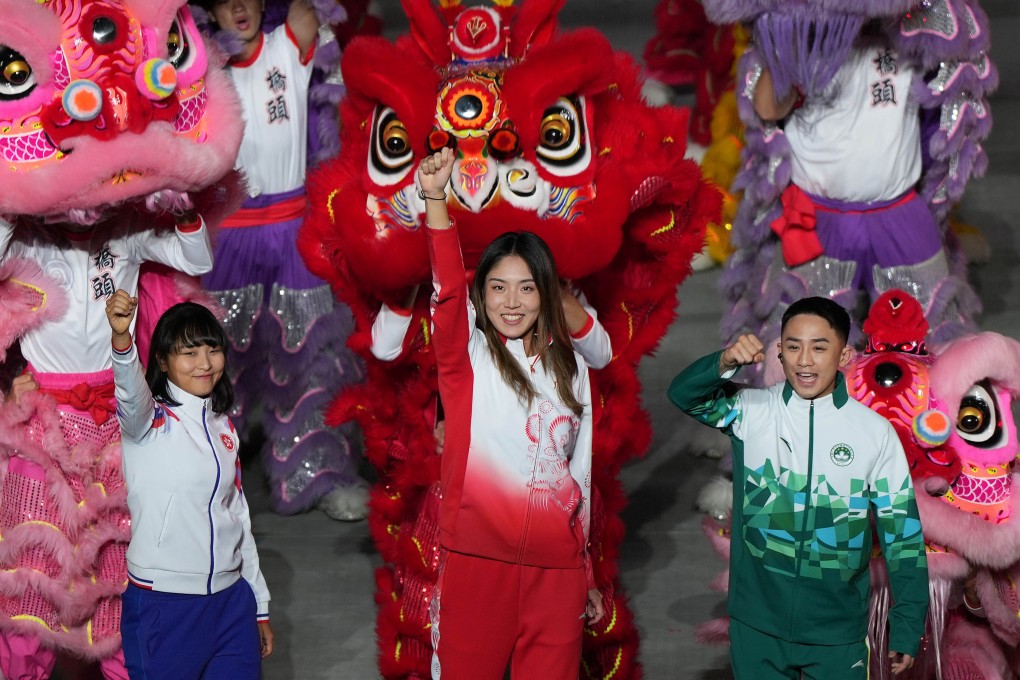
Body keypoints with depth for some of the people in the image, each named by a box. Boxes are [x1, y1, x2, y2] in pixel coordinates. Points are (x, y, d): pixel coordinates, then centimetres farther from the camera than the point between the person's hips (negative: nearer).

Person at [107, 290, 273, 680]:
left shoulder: (222, 425, 11)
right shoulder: (149, 419, -6)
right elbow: (130, 391, -31)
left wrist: (260, 605, 19)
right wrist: (121, 339, -52)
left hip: (232, 600, 5)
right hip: (164, 604, -5)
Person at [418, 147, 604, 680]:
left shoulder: (570, 368, 13)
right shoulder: (467, 355, 1)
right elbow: (447, 291, -18)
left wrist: (587, 576, 18)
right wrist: (435, 200, -34)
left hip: (555, 566, 3)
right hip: (476, 559, -3)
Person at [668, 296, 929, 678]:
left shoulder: (875, 432, -5)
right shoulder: (751, 411, -2)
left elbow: (902, 533, -1)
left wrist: (907, 627, 0)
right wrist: (725, 364, -29)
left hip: (838, 632, -1)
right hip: (756, 625, 1)